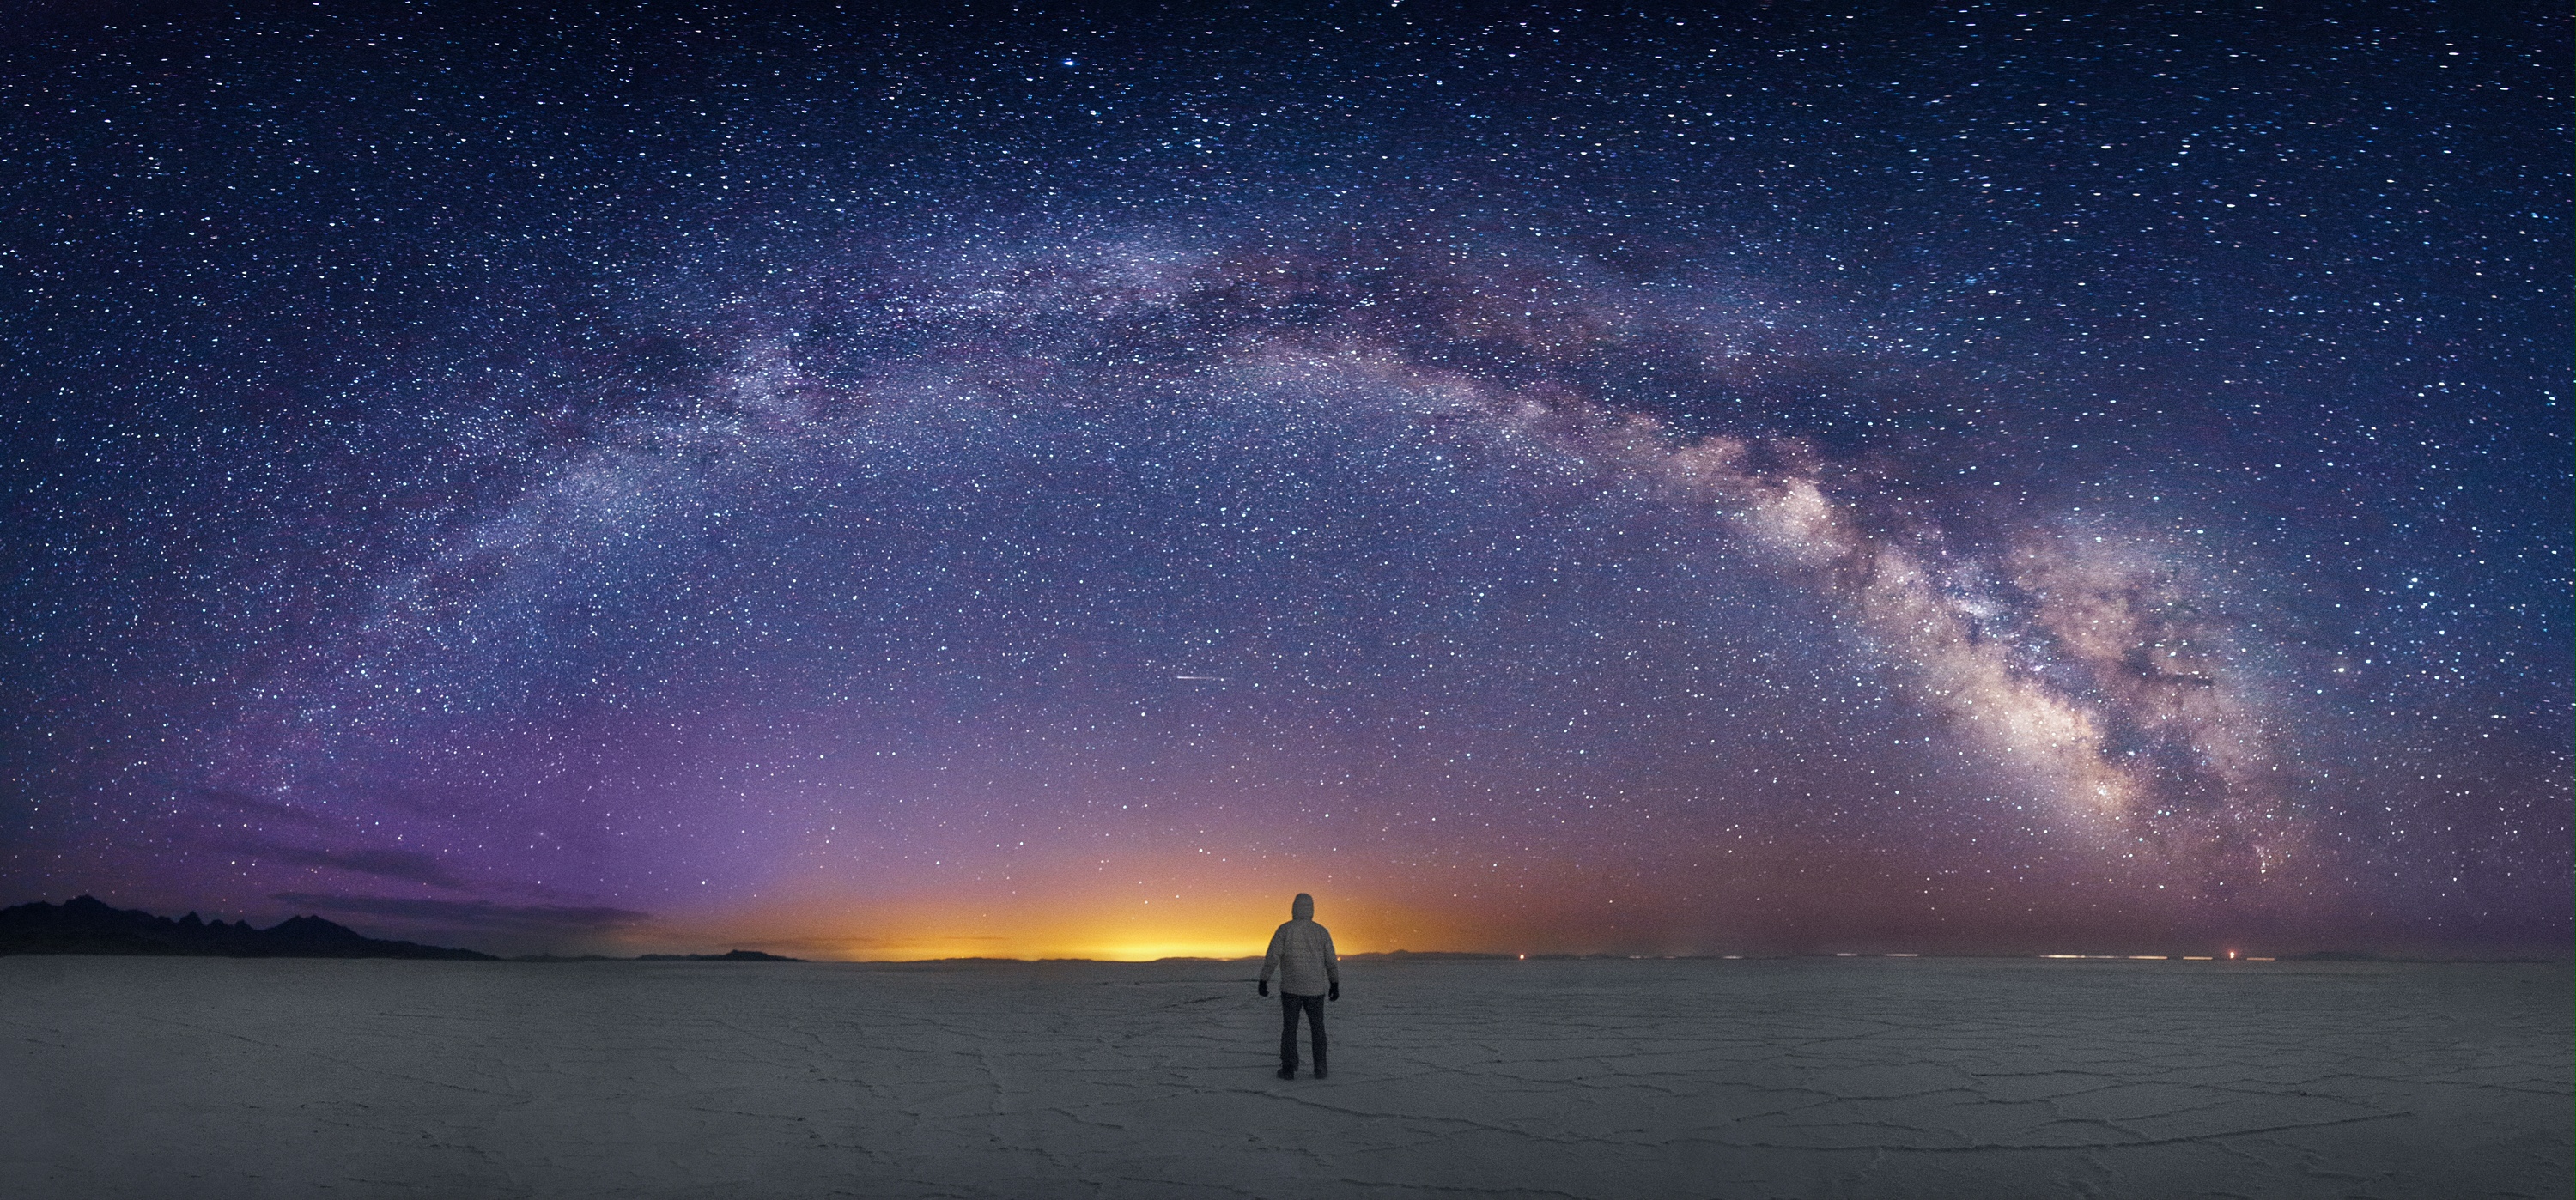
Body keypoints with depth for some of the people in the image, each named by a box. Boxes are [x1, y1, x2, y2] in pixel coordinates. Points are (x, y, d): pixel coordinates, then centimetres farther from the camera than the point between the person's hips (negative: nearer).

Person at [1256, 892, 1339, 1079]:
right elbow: (1331, 961, 3)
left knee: (1289, 1028, 7)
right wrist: (1335, 985, 13)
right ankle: (1320, 1069, 10)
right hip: (1315, 989, 2)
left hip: (1291, 988, -2)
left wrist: (1263, 982, -3)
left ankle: (1288, 1069, 3)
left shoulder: (1285, 930, -7)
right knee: (1317, 1029, 13)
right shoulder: (1321, 932, -1)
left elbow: (1271, 958, -11)